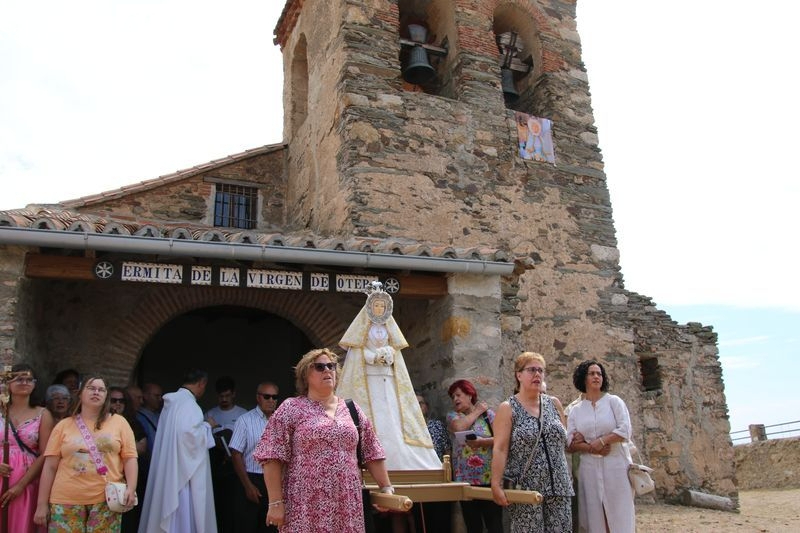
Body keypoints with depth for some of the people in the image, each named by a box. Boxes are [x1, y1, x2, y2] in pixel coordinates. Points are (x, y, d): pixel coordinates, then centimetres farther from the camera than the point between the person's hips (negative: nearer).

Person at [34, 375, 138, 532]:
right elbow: (50, 466, 6)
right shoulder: (63, 425, 7)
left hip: (107, 500, 0)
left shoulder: (119, 422, 6)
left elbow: (129, 458, 2)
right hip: (66, 501, 1)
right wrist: (42, 504, 3)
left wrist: (131, 488, -11)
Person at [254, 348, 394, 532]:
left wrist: (386, 487, 9)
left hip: (347, 507, 4)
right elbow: (272, 458, -7)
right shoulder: (291, 409, -2)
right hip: (305, 509, -4)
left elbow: (372, 454, 13)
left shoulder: (352, 409, 11)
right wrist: (276, 502, -12)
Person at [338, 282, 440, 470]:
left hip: (388, 378, 4)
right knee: (373, 415, -11)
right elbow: (357, 349, -2)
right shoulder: (363, 325, 5)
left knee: (392, 415, -3)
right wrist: (375, 358, -14)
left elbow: (394, 349, 12)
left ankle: (398, 460, -2)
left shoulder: (388, 326, 17)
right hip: (368, 378, -4)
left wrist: (387, 355, -8)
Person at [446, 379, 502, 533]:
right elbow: (458, 427, -13)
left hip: (489, 478, -2)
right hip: (465, 479, 2)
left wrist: (483, 442, -20)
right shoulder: (452, 415, 9)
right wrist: (477, 412, -3)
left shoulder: (488, 413, 4)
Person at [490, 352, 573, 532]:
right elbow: (500, 449, -11)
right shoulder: (508, 409, -4)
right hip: (525, 488, -4)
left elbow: (564, 439, 19)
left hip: (558, 486, 5)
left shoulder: (553, 404, 10)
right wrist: (496, 485, -17)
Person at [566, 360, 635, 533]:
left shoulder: (614, 401, 4)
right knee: (594, 518, 4)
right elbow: (571, 443, 2)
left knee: (620, 517, 0)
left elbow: (625, 431, -7)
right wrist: (591, 448, -13)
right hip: (589, 469, 2)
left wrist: (600, 441, -10)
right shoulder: (575, 410, 9)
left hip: (616, 467, -2)